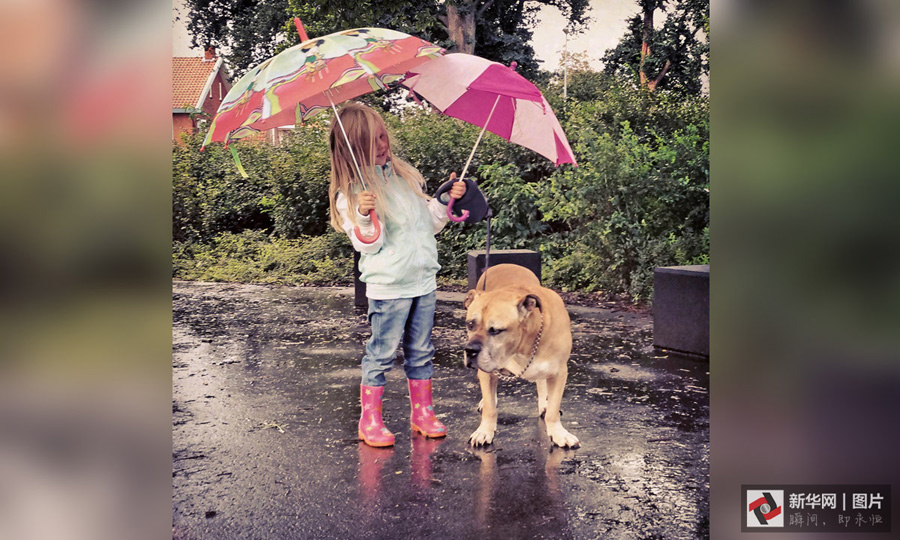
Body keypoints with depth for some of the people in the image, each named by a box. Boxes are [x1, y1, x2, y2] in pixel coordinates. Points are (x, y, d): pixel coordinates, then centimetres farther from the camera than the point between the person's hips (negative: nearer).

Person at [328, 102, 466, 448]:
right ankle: (370, 421, 14)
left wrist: (445, 200, 2)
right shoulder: (351, 192, -8)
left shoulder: (406, 174, 10)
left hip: (424, 280, 6)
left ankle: (422, 412, 26)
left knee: (420, 352, 13)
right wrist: (364, 216, -31)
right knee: (381, 353, 1)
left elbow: (429, 224, 17)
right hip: (387, 286, -5)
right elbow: (367, 243, -14)